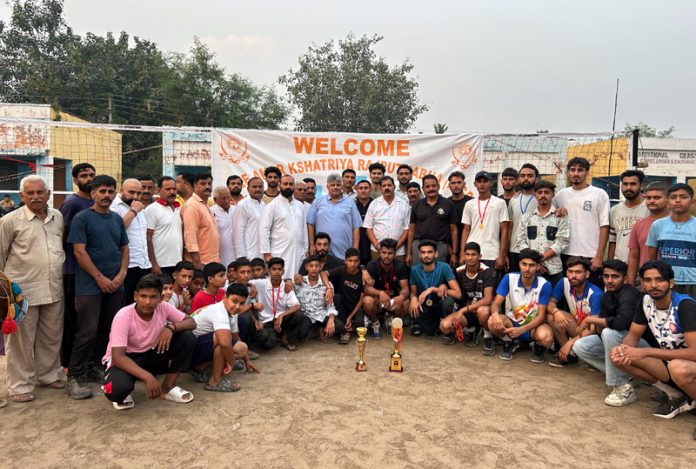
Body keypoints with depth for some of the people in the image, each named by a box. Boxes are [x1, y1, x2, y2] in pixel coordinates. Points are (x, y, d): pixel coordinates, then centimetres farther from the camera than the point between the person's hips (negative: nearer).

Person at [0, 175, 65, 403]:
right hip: (23, 291, -4)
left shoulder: (58, 217, 8)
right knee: (22, 340, 6)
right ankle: (19, 385, 18)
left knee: (52, 337, 15)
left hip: (54, 290, 5)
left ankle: (48, 375, 32)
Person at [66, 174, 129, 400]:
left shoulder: (117, 219, 12)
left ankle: (94, 366, 27)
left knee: (107, 329, 11)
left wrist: (122, 274, -2)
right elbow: (79, 251, -11)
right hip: (90, 285, -6)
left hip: (115, 285, 6)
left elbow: (124, 248, 13)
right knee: (88, 331, -6)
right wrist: (99, 277, -13)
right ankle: (74, 377, 5)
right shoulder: (82, 218, -5)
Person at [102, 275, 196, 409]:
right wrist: (147, 377, -43)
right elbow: (117, 356, -31)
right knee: (118, 388, -39)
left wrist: (171, 327, -30)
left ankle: (167, 387, -2)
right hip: (125, 360, -4)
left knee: (188, 337, -18)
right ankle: (123, 394, 3)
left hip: (151, 355, 5)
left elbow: (191, 322, -8)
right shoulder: (124, 316, -26)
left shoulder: (164, 307, -14)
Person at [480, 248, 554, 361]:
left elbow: (541, 315, -15)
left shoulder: (544, 285, -15)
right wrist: (495, 314, -38)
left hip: (533, 325, -1)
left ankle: (538, 347, 4)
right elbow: (496, 303, -12)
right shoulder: (509, 278, -10)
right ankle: (509, 343, 3)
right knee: (493, 322, -31)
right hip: (512, 322, 2)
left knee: (546, 337, -36)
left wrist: (521, 330, -32)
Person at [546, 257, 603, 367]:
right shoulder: (564, 283, -9)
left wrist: (570, 343, -35)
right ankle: (569, 354, -8)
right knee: (551, 316, -20)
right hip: (576, 327, 5)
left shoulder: (595, 294, -24)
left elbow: (593, 328, -27)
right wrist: (556, 311, -29)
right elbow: (550, 303, -4)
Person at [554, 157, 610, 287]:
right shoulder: (561, 195, 9)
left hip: (591, 257, -3)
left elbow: (604, 227, -3)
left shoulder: (599, 194, 0)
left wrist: (599, 256, -8)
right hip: (566, 255, 3)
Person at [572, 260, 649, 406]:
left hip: (644, 343, -8)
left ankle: (624, 388, -23)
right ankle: (625, 374, 4)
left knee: (610, 332, -35)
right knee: (579, 346, -2)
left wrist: (591, 319, -29)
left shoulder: (629, 294, -23)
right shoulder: (607, 296, 2)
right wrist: (599, 325, -23)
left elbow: (621, 322, -42)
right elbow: (600, 330, 1)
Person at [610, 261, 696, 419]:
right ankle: (675, 395, 0)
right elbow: (633, 335, 2)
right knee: (619, 356, -14)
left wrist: (646, 352, -30)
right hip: (669, 361, 7)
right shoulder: (645, 302, -5)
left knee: (677, 367, -40)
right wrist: (622, 348, -22)